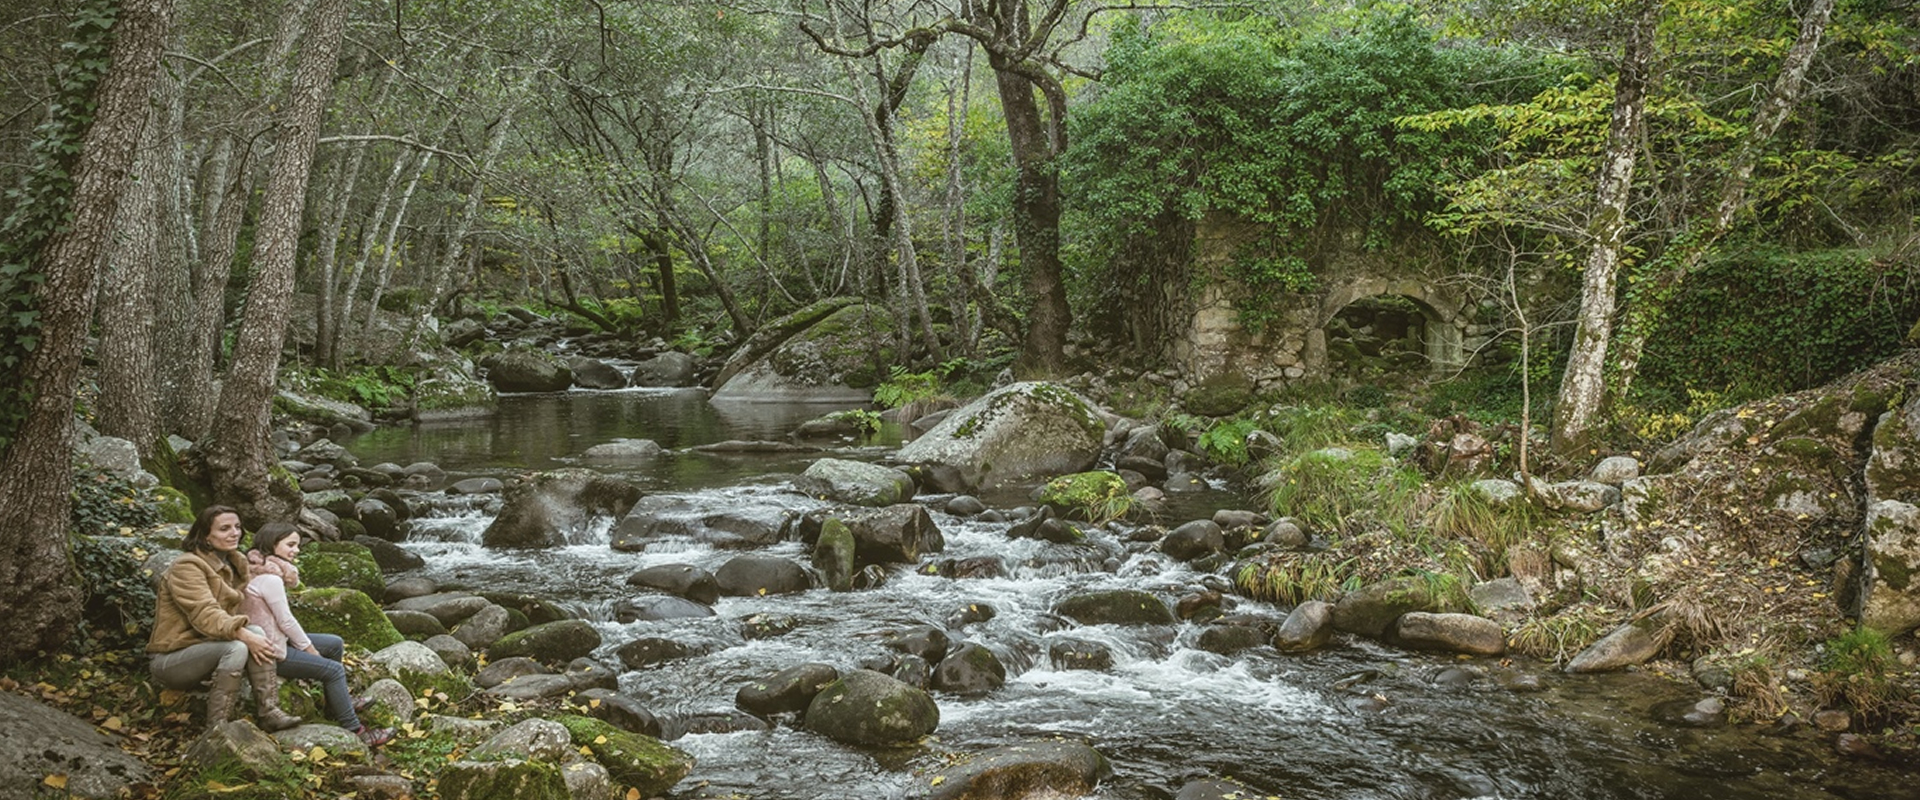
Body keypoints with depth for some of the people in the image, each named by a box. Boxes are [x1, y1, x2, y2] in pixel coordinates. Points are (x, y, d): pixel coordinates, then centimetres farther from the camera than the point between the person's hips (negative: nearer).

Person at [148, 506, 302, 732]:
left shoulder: (234, 564, 12)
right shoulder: (187, 567, -16)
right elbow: (205, 615, -28)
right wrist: (245, 636, -37)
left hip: (205, 649, 8)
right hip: (169, 660, -8)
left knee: (257, 632, -18)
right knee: (236, 648, -33)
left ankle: (269, 712, -22)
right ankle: (216, 729, -32)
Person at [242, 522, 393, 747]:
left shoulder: (264, 571, 9)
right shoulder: (270, 579, -23)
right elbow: (286, 621, -20)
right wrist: (311, 650, -8)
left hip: (275, 639, 10)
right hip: (272, 652, -10)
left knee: (335, 644, 16)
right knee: (334, 670, -12)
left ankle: (339, 701, 29)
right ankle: (354, 731, -9)